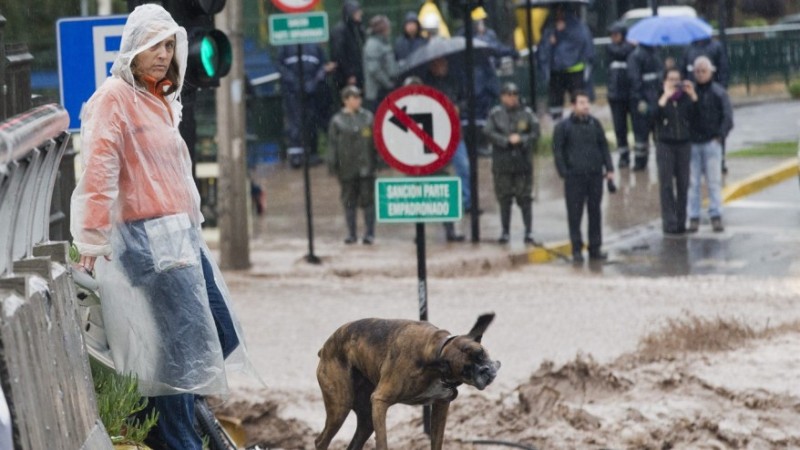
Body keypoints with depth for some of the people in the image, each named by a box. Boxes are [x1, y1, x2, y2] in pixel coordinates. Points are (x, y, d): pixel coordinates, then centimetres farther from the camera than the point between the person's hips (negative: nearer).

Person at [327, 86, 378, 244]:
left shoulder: (368, 117, 6)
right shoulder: (337, 121, 1)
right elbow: (332, 144, 2)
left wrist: (377, 159, 7)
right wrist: (333, 165, -3)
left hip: (366, 166, 1)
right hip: (347, 168, -1)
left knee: (367, 200, 1)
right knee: (349, 202, 6)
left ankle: (369, 233, 6)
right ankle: (351, 234, 14)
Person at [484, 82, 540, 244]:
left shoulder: (527, 113, 4)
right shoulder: (495, 114, 2)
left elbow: (535, 133, 0)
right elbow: (489, 132, -6)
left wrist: (521, 139, -15)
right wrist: (507, 140, -15)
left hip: (523, 162, 0)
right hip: (502, 162, 0)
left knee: (525, 199, -1)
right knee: (504, 200, 5)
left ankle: (529, 231, 4)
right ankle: (505, 232, 12)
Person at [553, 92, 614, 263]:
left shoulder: (594, 124, 10)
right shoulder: (563, 127, 0)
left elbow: (604, 146, 15)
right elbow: (557, 151, -1)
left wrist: (609, 168, 7)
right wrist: (564, 172, -9)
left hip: (595, 176, 3)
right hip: (574, 177, -3)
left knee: (595, 212, 8)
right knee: (575, 215, -1)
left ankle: (595, 248, 14)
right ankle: (577, 250, 4)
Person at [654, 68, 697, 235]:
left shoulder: (685, 98, 7)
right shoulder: (660, 98, 0)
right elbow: (655, 115, -18)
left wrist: (693, 96, -8)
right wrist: (666, 96, -19)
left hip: (684, 144, 3)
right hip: (665, 145, -3)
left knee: (683, 184, 3)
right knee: (666, 184, -5)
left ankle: (681, 221, 10)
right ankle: (669, 222, -4)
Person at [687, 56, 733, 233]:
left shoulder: (719, 92, 1)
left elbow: (728, 118, 1)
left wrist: (720, 136, -6)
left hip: (711, 143, -1)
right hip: (691, 143, 1)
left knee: (714, 180, 0)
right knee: (692, 182, 2)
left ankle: (716, 216, 3)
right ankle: (693, 217, 6)